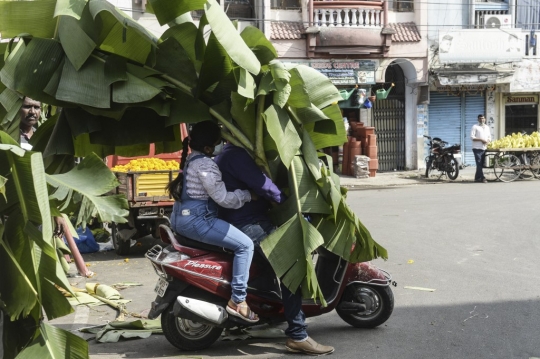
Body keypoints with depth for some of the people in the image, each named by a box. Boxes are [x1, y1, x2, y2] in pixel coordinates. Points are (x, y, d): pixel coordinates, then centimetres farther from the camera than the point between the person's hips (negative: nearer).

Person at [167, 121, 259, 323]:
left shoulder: (191, 159, 14)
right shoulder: (205, 165, -17)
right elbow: (223, 198, -19)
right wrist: (249, 195, -7)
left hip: (182, 217, 11)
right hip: (196, 220, -11)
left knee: (229, 240, 31)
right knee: (245, 245, -12)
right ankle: (237, 300, -13)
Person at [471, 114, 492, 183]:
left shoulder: (487, 127, 18)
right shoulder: (475, 127, -1)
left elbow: (489, 137, 22)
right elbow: (472, 137, -9)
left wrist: (488, 141, -1)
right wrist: (481, 140, -17)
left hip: (484, 148, 6)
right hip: (477, 148, -6)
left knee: (481, 164, 8)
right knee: (479, 164, -10)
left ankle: (477, 178, 15)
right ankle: (482, 178, -13)